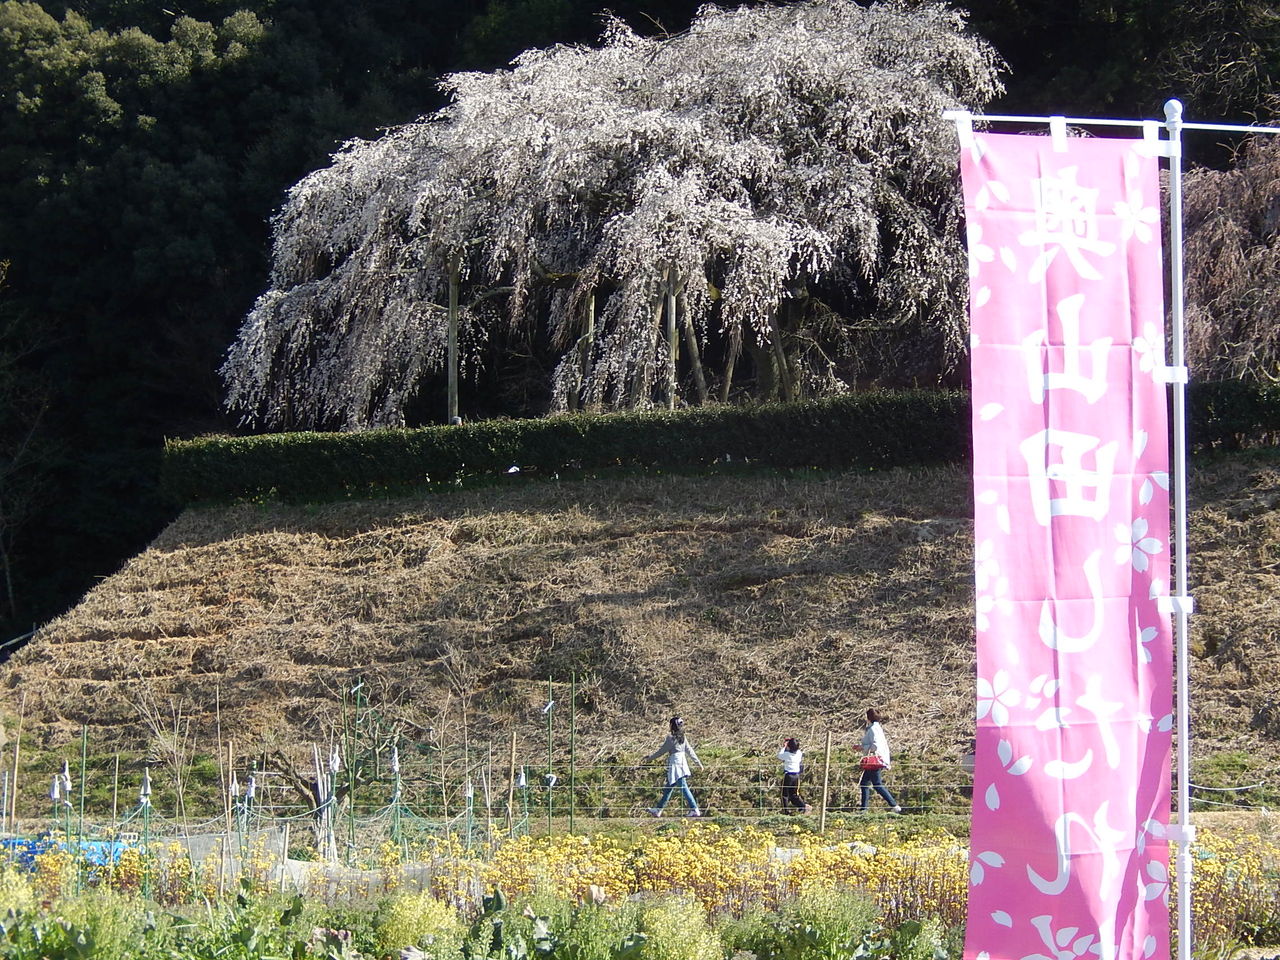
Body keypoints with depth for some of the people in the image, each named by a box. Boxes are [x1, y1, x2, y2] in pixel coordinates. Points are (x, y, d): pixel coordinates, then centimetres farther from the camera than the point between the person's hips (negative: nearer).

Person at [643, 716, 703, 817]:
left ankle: (695, 810, -13)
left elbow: (662, 751, -8)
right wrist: (698, 763, 18)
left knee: (683, 787, -9)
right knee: (668, 788, 14)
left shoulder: (671, 737, -12)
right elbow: (690, 751, 12)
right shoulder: (683, 737, 9)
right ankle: (658, 810, 21)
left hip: (675, 764, -9)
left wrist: (648, 758, 0)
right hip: (683, 763, 9)